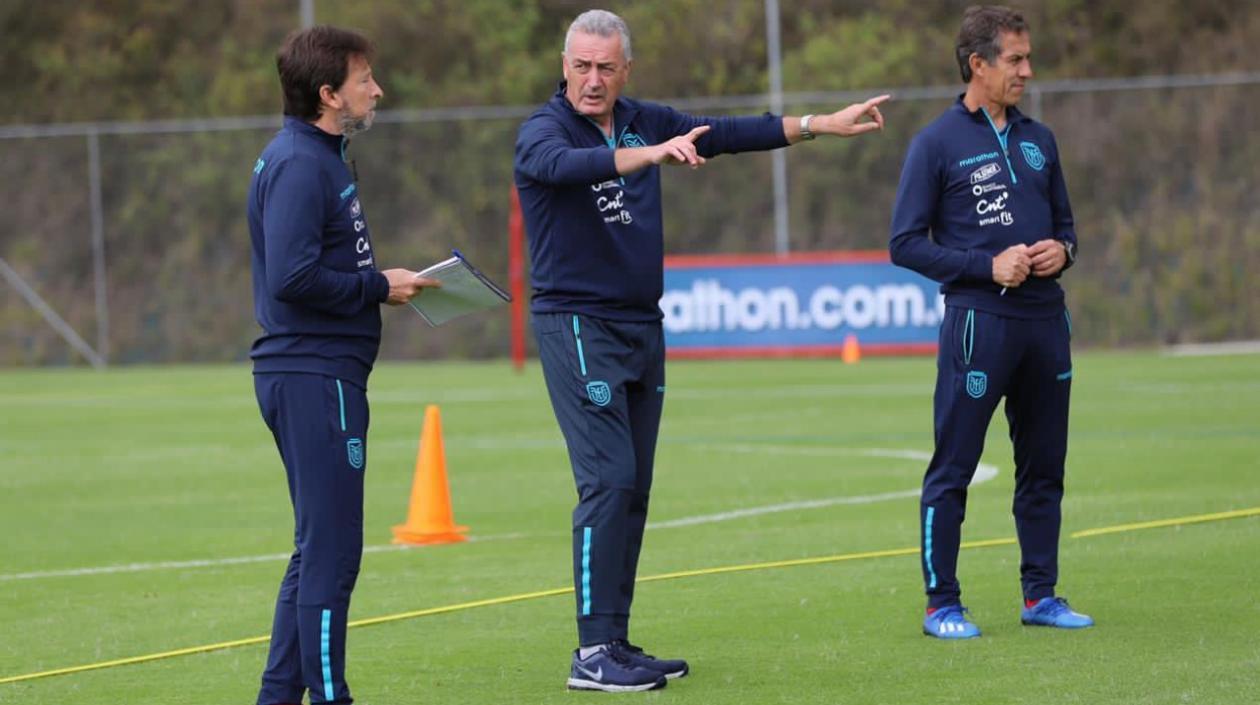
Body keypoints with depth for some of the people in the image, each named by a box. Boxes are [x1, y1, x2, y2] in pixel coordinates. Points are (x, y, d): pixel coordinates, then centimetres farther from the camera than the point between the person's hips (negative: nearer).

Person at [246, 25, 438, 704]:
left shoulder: (318, 158, 17)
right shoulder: (299, 165, -15)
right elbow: (293, 276, -24)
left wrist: (380, 284, 7)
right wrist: (378, 286, -14)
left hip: (316, 375, 11)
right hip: (315, 375, -11)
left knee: (319, 549, 16)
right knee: (330, 552, -6)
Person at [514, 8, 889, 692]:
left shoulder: (643, 123, 9)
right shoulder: (544, 131, -11)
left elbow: (726, 134, 16)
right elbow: (566, 165, -33)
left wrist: (821, 124, 15)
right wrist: (652, 153, -48)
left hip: (642, 327, 7)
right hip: (577, 324, -7)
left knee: (633, 489, 7)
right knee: (607, 482, -15)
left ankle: (617, 646, 13)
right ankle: (593, 653, -15)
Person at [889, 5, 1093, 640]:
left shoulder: (1037, 140, 14)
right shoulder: (937, 144, -4)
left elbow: (1064, 223, 23)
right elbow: (905, 244, -6)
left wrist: (1062, 249, -1)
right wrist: (988, 265, -14)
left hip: (1044, 319, 6)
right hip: (977, 320, -6)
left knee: (1043, 465, 10)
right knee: (952, 468, -3)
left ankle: (1040, 595, 19)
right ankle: (941, 605, 2)